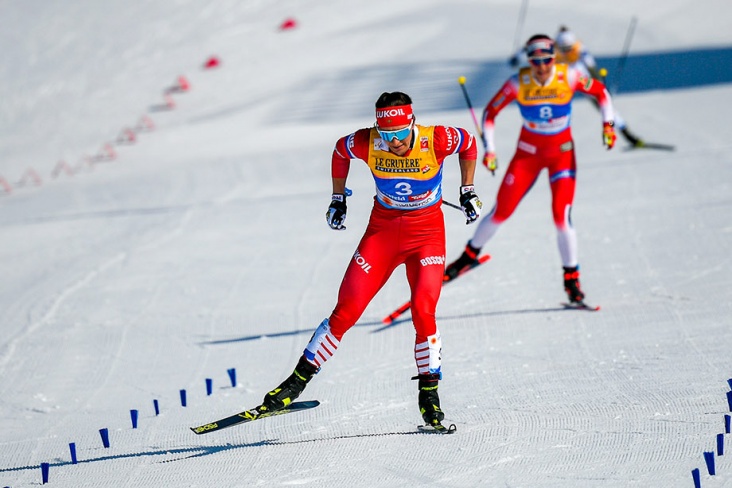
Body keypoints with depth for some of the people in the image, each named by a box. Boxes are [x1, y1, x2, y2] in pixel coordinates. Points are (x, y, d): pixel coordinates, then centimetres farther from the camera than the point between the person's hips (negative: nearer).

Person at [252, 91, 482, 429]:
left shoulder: (436, 141, -22)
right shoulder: (366, 144, -18)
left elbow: (468, 143, 1)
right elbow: (340, 150, 6)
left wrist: (468, 192, 3)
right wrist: (338, 199, 11)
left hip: (427, 233, -2)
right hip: (382, 229, 2)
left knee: (423, 312, -18)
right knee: (346, 312, -3)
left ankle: (429, 393, -2)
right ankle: (298, 381, 7)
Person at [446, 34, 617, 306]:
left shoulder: (569, 77, -17)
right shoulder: (518, 83, -17)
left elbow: (600, 92, 1)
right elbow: (490, 113, -6)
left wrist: (608, 124, -9)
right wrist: (489, 149, -14)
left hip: (562, 153, -1)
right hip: (528, 151, 1)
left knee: (561, 217, -13)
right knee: (501, 212, 1)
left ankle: (571, 280, 3)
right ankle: (470, 255, 27)